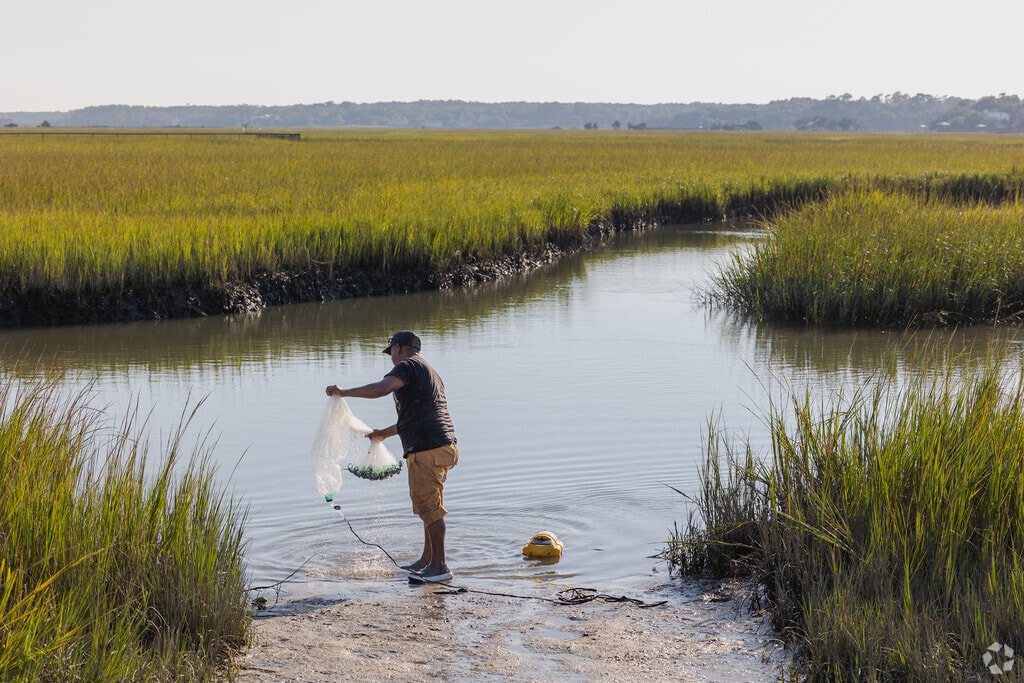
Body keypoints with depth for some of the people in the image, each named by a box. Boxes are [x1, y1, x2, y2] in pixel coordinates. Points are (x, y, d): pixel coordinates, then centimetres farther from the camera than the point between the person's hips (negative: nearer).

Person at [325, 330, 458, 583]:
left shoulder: (408, 366, -5)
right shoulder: (427, 371, 27)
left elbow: (382, 388, -23)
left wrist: (344, 392, -16)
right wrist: (384, 433, 45)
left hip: (426, 449, -10)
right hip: (443, 446, 10)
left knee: (429, 507, -6)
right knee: (430, 506, 16)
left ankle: (439, 567, -3)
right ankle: (426, 561, 23)